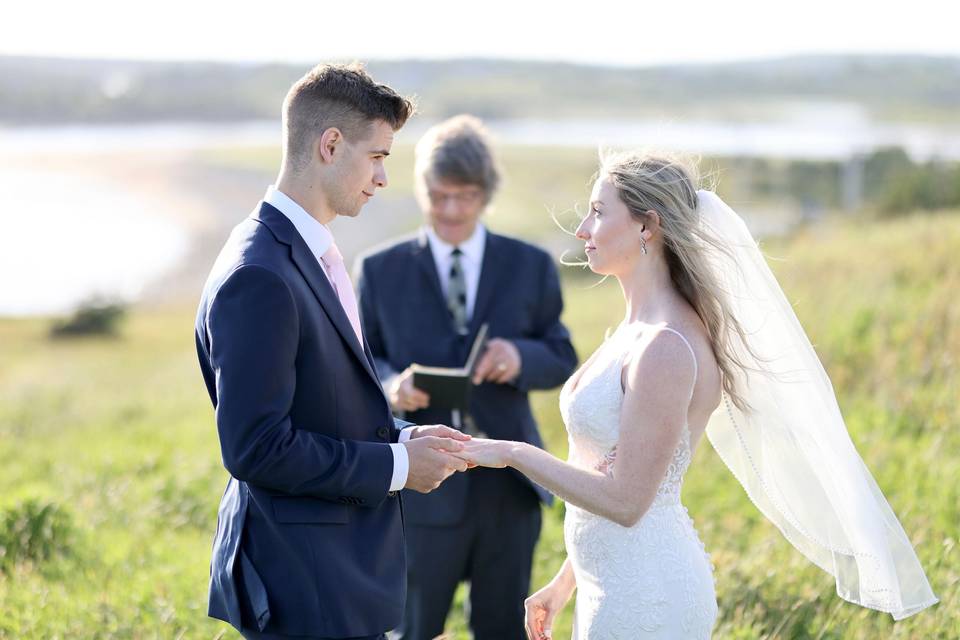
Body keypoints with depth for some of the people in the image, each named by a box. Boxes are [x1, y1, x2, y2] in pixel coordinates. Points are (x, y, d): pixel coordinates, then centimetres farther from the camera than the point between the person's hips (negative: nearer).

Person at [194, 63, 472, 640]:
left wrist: (400, 438, 4)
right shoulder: (258, 279, -21)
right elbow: (255, 449, -23)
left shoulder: (313, 255, 11)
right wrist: (395, 465, -16)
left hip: (342, 568, 10)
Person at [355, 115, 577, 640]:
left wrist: (521, 357, -17)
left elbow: (562, 360, 6)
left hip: (508, 485, 2)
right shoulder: (381, 271, 1)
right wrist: (390, 384, -19)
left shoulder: (530, 267, 5)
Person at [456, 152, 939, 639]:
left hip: (645, 599, -9)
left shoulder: (665, 348, -20)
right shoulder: (636, 330, 9)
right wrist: (564, 584, 18)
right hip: (615, 590, 9)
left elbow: (624, 500, -22)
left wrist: (515, 453, -14)